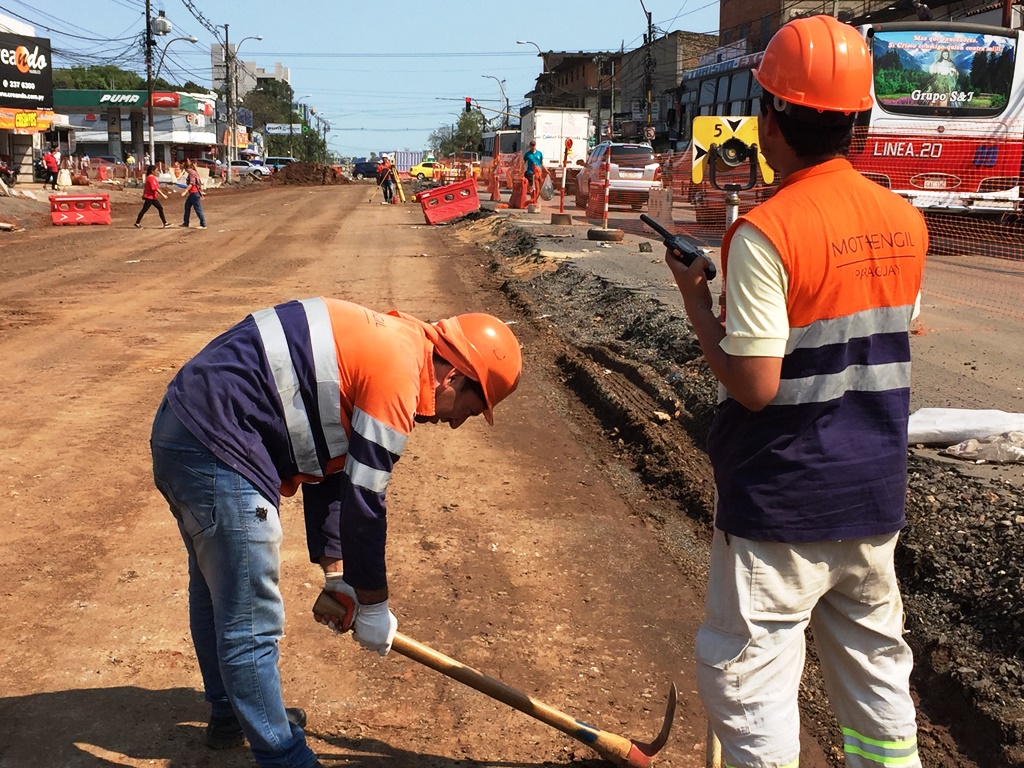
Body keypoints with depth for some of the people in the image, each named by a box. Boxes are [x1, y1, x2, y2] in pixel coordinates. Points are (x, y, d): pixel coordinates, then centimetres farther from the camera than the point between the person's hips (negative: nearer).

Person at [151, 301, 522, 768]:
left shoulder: (381, 347, 14)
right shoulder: (398, 371, -15)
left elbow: (327, 475, 18)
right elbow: (363, 502, -13)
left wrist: (335, 576, 17)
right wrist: (373, 608, -1)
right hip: (215, 447, -11)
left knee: (216, 592, 27)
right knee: (251, 625, -1)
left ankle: (229, 713, 46)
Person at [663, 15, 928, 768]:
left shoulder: (765, 232, -20)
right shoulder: (906, 222, 1)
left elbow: (754, 386, -22)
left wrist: (697, 302, -7)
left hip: (781, 501, -7)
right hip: (876, 492, 7)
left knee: (748, 677, 6)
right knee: (876, 663, 21)